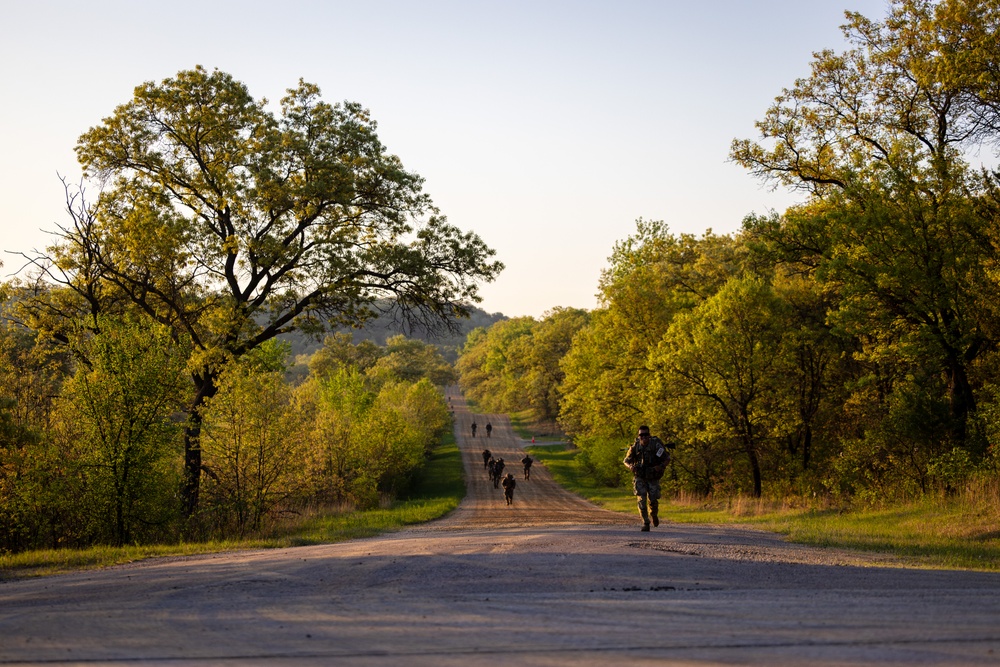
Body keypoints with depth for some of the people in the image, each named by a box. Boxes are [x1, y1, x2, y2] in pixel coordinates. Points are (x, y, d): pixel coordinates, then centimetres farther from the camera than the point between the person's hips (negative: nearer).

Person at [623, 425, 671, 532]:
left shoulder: (656, 445, -17)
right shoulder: (635, 447, -11)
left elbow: (667, 459, -9)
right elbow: (626, 461, 1)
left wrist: (661, 466, -28)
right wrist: (630, 466, -23)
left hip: (653, 478, -1)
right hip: (640, 478, 1)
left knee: (653, 501, -4)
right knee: (642, 500, -12)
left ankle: (654, 515, 30)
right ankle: (645, 523, -2)